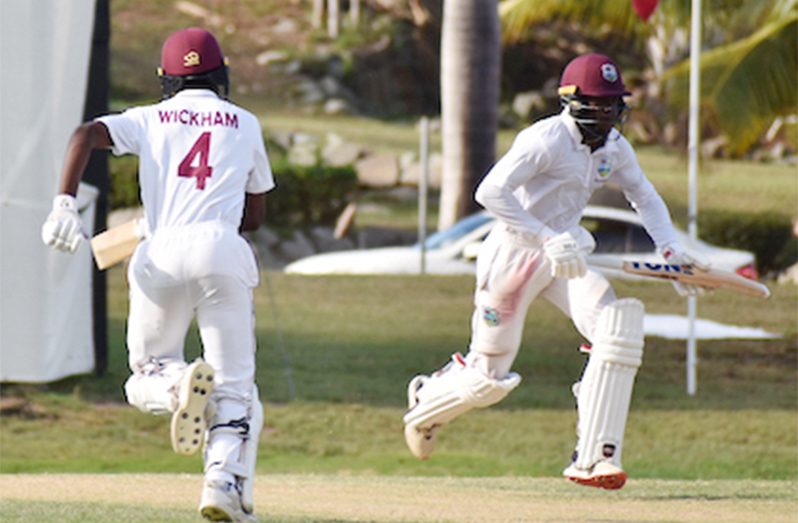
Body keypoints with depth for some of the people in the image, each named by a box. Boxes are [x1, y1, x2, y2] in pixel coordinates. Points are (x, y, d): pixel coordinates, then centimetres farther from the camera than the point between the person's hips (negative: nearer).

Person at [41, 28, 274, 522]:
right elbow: (256, 215, 22)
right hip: (223, 251, 0)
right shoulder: (244, 124, 18)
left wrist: (65, 203, -10)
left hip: (161, 254, 0)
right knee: (235, 385, 5)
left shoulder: (149, 119, 17)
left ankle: (177, 384, -22)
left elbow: (87, 134, -1)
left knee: (148, 375, 15)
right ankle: (226, 481, -19)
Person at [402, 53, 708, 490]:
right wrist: (547, 238, -36)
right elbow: (490, 191, -31)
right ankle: (425, 400, 40)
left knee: (619, 323, -21)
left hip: (565, 260, 6)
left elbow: (644, 197, 17)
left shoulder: (613, 148, 2)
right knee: (488, 378, 2)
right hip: (513, 254, -6)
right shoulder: (546, 140, -22)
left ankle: (592, 457, -21)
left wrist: (670, 249, 1)